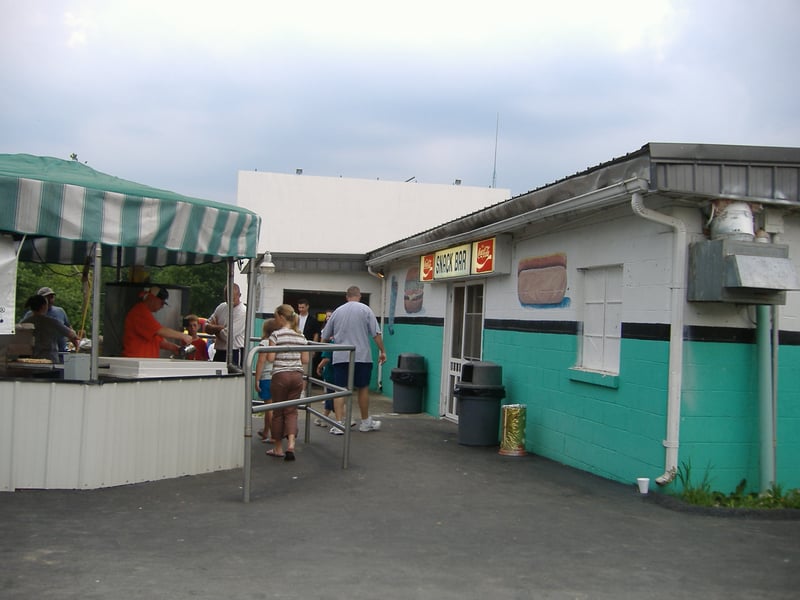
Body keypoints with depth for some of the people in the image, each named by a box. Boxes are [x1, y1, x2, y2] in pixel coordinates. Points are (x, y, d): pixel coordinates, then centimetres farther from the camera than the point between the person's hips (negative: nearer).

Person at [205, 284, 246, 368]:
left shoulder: (243, 312, -13)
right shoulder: (221, 307, 11)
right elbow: (206, 327, 9)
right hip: (219, 352, 7)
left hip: (234, 353, -7)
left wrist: (215, 330, 2)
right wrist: (221, 328, -10)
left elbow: (227, 335, -18)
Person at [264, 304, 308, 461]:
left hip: (280, 375, -4)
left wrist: (266, 352, 9)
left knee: (278, 412, 8)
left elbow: (270, 358, -10)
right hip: (297, 376, 4)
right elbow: (305, 360, 7)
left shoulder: (276, 334, -7)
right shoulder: (301, 336, 7)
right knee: (291, 410, 8)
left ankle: (278, 448, 16)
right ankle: (291, 444, -9)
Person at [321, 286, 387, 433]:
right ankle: (365, 422, 21)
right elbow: (376, 333, -6)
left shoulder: (337, 311, 10)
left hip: (340, 357, 2)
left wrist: (332, 338, 39)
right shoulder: (365, 309, -1)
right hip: (361, 356, -2)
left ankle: (338, 424, -2)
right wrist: (382, 351, 3)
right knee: (363, 389, 11)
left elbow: (325, 337, 17)